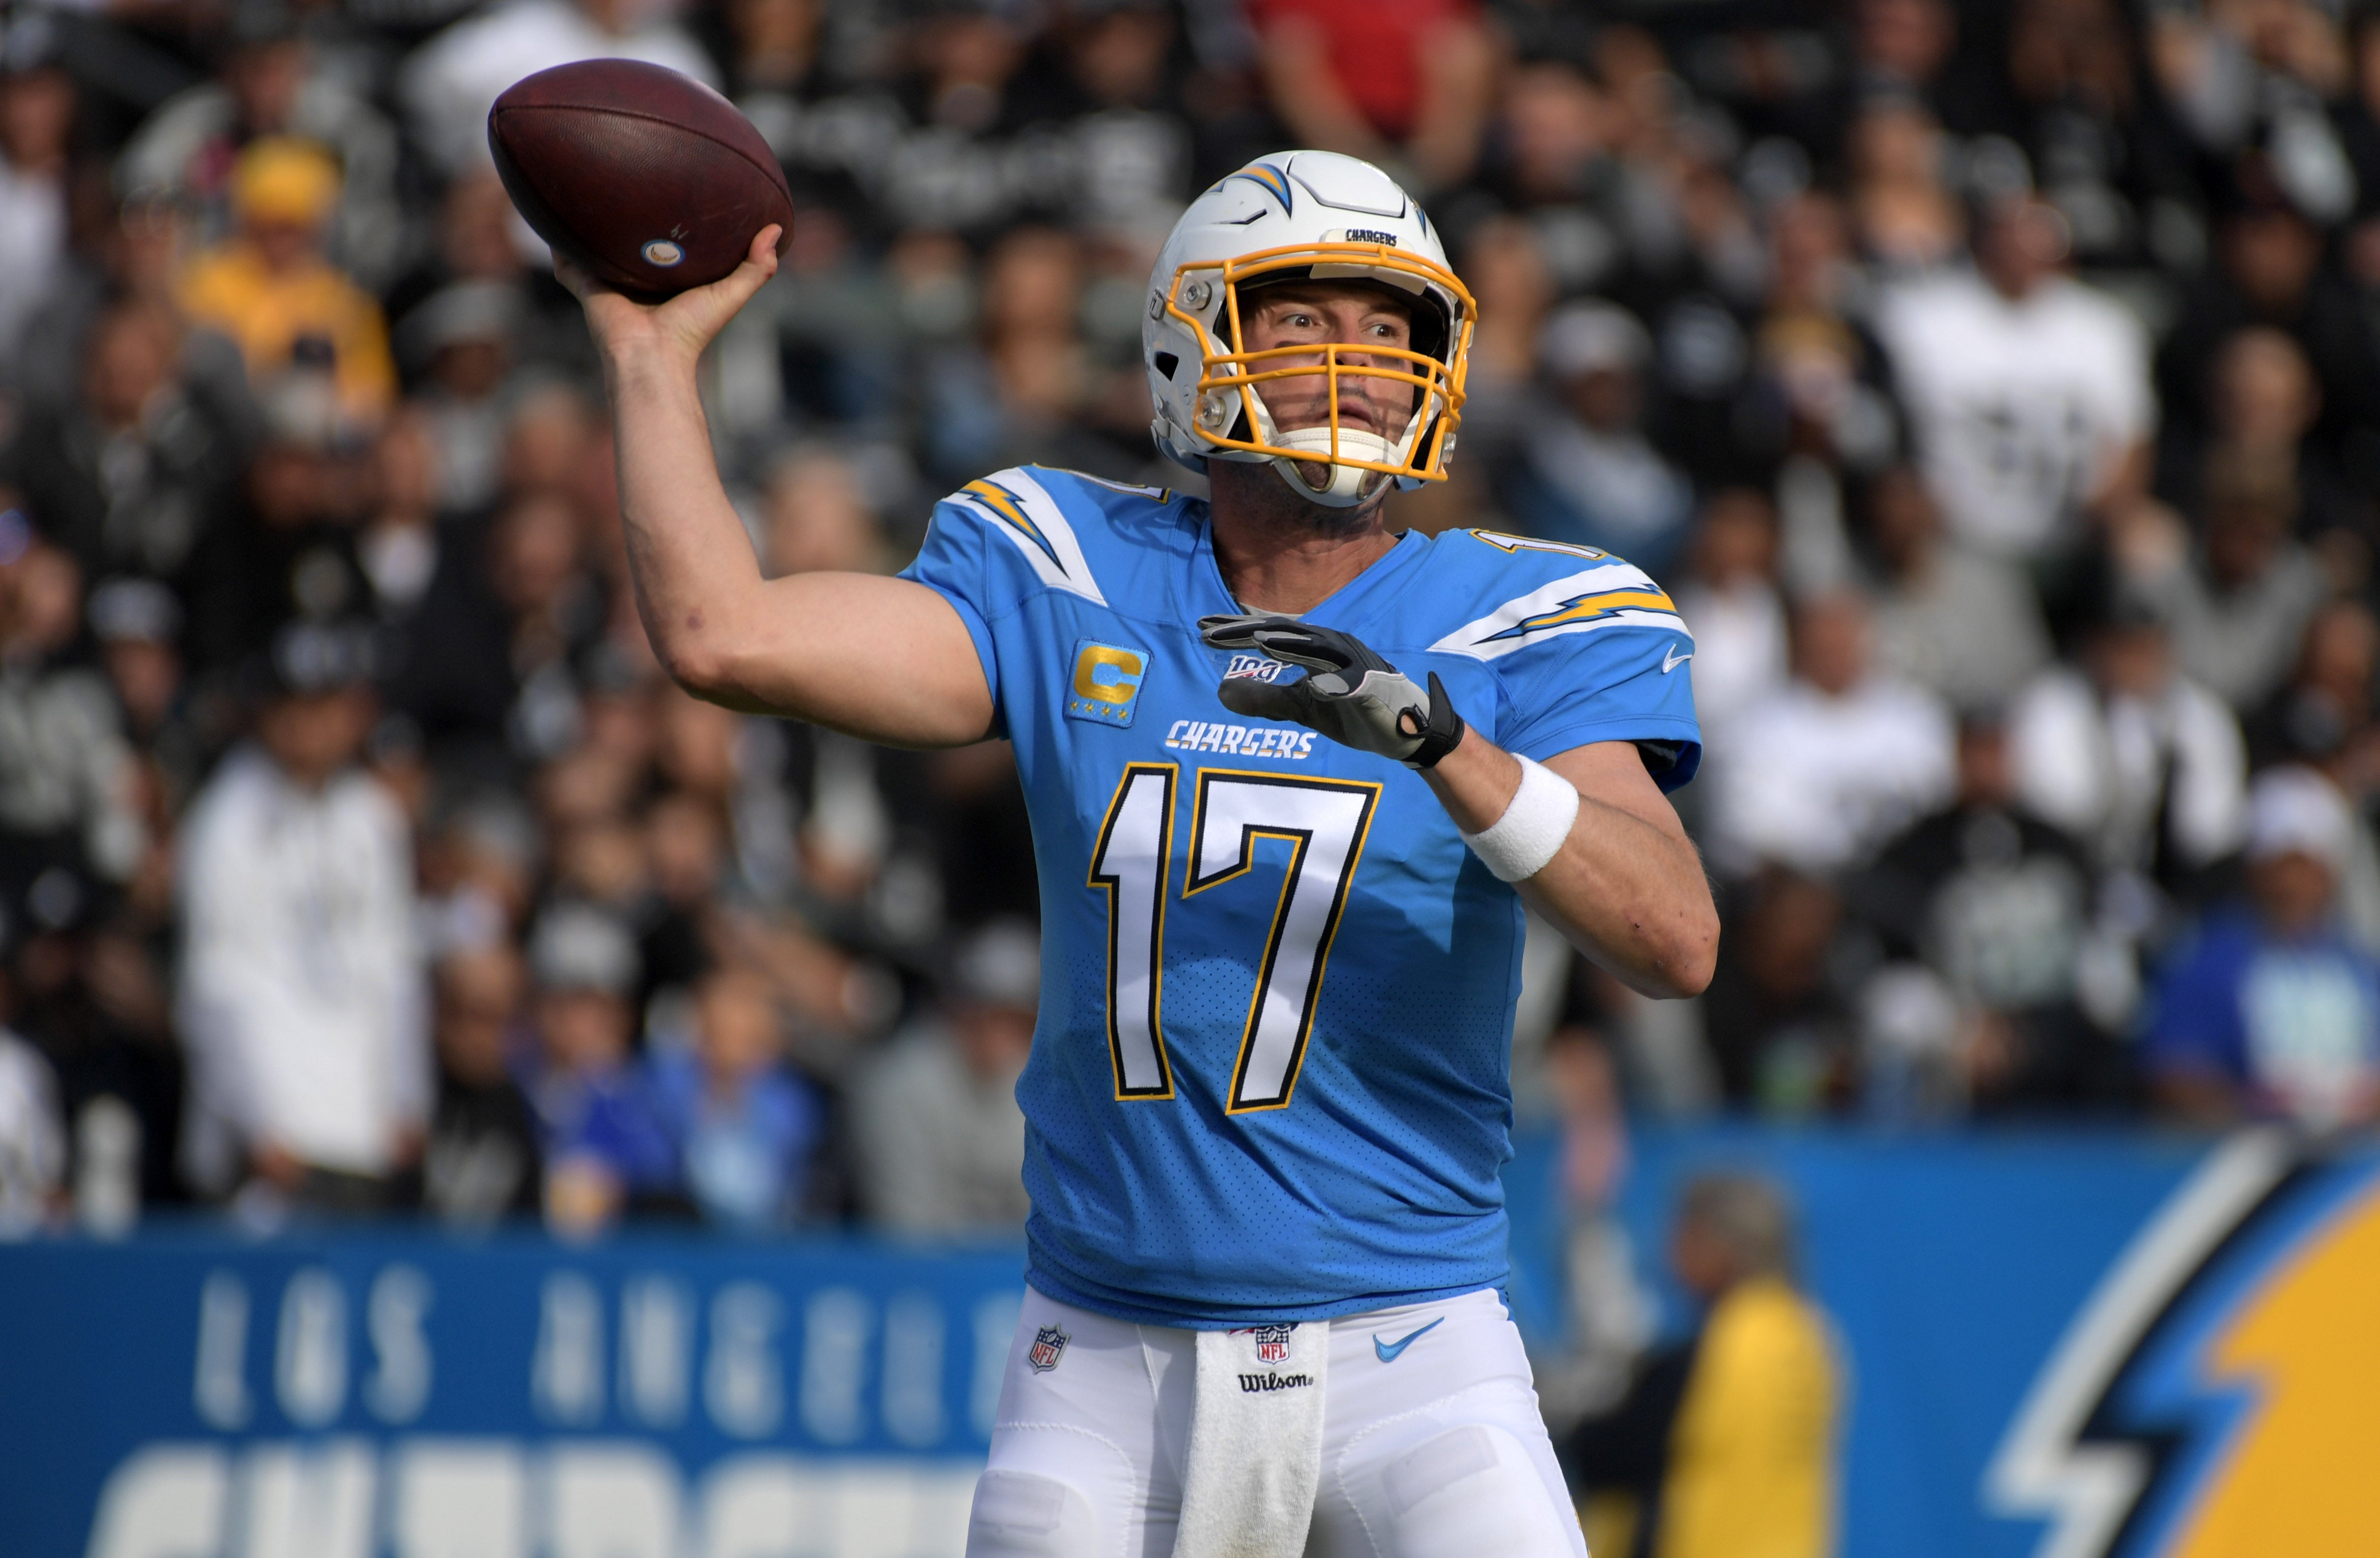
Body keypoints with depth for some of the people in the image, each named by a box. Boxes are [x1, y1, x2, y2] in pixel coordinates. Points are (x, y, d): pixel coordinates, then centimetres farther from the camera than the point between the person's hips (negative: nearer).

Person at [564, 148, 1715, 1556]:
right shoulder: (1072, 592, 4)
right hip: (1107, 1372, 3)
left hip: (1405, 1368, -2)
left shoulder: (1517, 625, -4)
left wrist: (1431, 737, -29)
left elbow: (1677, 945, -18)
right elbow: (724, 635, -6)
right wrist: (653, 347, 2)